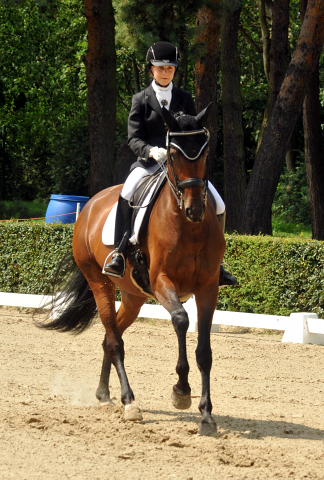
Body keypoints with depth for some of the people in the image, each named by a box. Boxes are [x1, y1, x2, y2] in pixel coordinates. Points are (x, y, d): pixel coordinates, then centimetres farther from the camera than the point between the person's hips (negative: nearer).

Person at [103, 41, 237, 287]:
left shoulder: (185, 99, 12)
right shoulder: (141, 100, 5)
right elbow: (134, 138, -3)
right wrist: (152, 151, -24)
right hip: (150, 163, -3)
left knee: (218, 206, -9)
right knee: (126, 197, -33)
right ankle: (119, 255, -27)